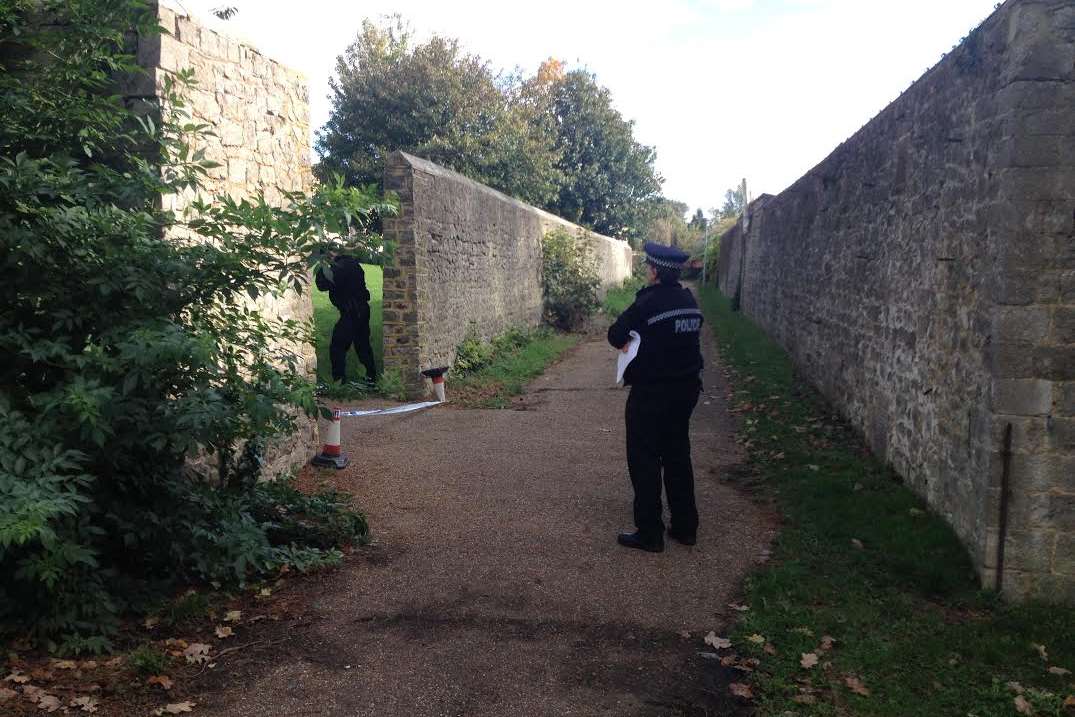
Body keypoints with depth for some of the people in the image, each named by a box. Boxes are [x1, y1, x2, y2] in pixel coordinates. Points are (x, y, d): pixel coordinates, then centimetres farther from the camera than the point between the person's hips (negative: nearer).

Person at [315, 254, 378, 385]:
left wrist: (322, 268, -5)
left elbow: (323, 285, -21)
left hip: (351, 313, -9)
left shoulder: (341, 267, -19)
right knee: (363, 345, 20)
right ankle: (371, 376, 28)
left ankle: (339, 379, -3)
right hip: (362, 310, 9)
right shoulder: (353, 263, 10)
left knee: (337, 346, -3)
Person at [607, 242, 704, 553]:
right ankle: (685, 527, 26)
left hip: (651, 393, -7)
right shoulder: (689, 301, 3)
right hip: (686, 387, 7)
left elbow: (615, 335, -12)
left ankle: (649, 533, 9)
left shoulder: (647, 303, -18)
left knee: (644, 461, 4)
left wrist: (629, 343, 9)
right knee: (678, 457, 17)